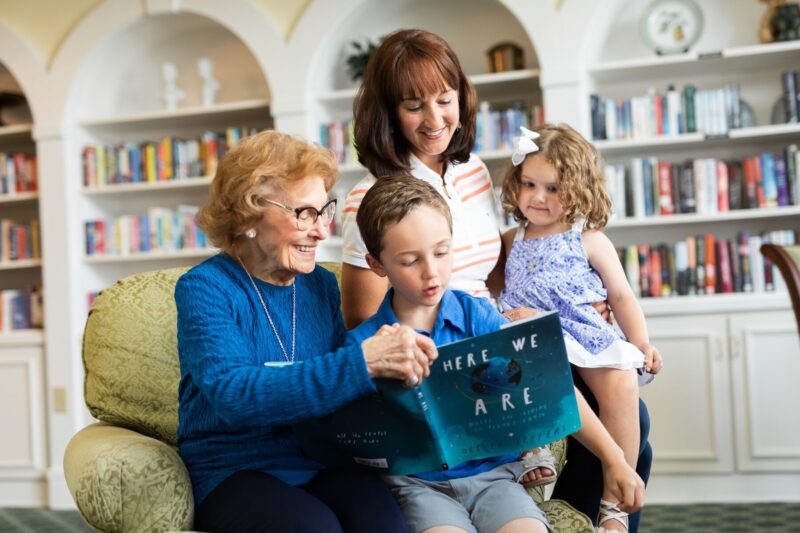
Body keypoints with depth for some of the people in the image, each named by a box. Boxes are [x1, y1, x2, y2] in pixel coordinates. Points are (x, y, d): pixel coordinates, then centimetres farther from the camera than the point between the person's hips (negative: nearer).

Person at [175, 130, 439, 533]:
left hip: (319, 464, 4)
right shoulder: (204, 288, -8)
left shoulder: (321, 285, 9)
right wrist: (363, 361, -33)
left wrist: (384, 354, -13)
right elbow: (235, 394, -25)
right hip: (233, 471, -4)